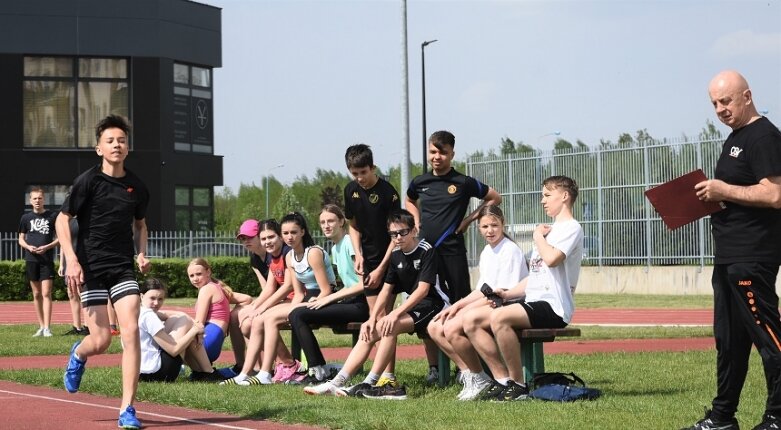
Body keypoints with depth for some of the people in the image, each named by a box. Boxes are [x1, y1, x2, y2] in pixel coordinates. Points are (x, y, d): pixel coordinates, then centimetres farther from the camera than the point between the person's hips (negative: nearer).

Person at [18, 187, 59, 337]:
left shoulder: (52, 216, 0)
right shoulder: (26, 218, 8)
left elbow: (59, 237, 4)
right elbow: (21, 239, 14)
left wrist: (48, 246, -12)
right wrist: (28, 246, -7)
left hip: (47, 259, -3)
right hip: (31, 260, 3)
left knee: (46, 293, -10)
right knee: (36, 294, 8)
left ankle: (47, 328, -13)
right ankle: (41, 327, 15)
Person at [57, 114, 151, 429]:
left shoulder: (137, 187, 5)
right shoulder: (88, 181, -7)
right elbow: (62, 220, -5)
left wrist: (142, 253, 5)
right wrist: (71, 260, -15)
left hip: (123, 268, 3)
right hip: (91, 269, -3)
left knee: (131, 332, -13)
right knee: (101, 340, -4)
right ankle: (78, 355, 36)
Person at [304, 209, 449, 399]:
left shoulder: (426, 251, -12)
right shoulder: (396, 256, 10)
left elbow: (423, 289, -20)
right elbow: (386, 290, 7)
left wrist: (396, 313, -28)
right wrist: (372, 318, -8)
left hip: (431, 305, -8)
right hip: (411, 306, 8)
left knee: (388, 326, -30)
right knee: (368, 332, -7)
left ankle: (370, 383, -29)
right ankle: (337, 383, -14)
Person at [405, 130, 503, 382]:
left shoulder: (463, 182, -3)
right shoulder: (420, 182, 9)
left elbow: (495, 198, 6)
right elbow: (410, 201, 31)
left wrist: (469, 219, 0)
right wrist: (417, 221, 13)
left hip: (452, 252, -4)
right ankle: (433, 367, 10)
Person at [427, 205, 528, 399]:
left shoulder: (511, 251, -12)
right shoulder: (486, 252, 16)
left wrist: (460, 307, -15)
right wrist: (457, 305, 1)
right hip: (486, 304, 9)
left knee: (452, 328, -27)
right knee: (435, 327, -5)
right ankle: (468, 374, -6)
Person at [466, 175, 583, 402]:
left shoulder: (571, 228, -4)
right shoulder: (550, 230, 26)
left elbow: (552, 258, -24)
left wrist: (538, 236, -4)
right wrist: (508, 294, 10)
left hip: (552, 306, -10)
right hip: (533, 301, 10)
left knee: (499, 318, -34)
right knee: (471, 320, -3)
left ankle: (518, 385, -22)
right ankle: (503, 380, -6)